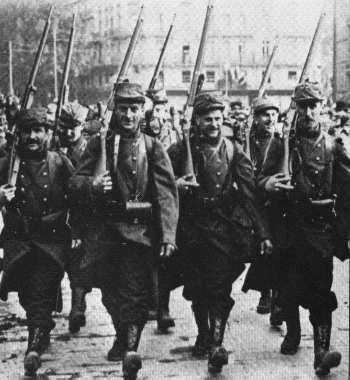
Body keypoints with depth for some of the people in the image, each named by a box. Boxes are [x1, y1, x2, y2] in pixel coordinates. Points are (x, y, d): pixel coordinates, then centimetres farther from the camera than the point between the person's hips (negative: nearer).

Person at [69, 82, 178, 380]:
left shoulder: (153, 147, 4)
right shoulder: (99, 144, 7)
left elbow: (167, 193, -2)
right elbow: (75, 182, 4)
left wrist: (168, 235, -13)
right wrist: (92, 185, -20)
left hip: (140, 230, -2)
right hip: (104, 229, 2)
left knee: (135, 291, -12)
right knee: (110, 292, 13)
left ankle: (131, 349, -16)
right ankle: (123, 335, 36)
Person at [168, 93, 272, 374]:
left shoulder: (233, 151, 2)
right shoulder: (182, 150, 1)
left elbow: (249, 194, -1)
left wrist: (263, 233, -5)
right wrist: (176, 184, -15)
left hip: (224, 227, -1)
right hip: (192, 227, 1)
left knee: (219, 287, -10)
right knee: (196, 288, 10)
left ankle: (217, 344, -13)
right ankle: (203, 335, 30)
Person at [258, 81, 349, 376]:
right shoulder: (281, 143, 4)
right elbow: (263, 178, 3)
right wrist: (268, 184, -21)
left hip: (321, 227, -1)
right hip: (288, 227, 1)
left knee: (320, 290, -8)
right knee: (288, 286, 11)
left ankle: (322, 351, -12)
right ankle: (292, 333, 34)